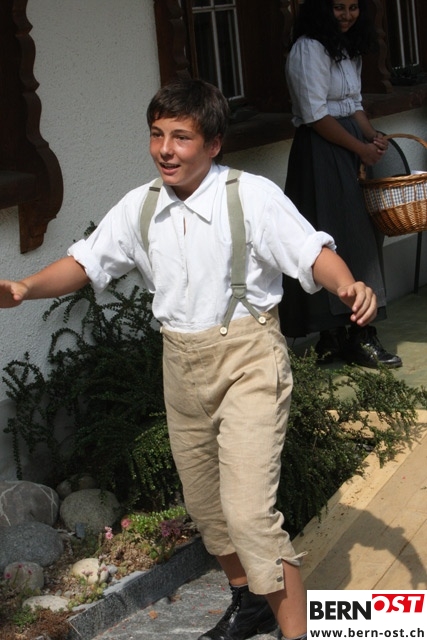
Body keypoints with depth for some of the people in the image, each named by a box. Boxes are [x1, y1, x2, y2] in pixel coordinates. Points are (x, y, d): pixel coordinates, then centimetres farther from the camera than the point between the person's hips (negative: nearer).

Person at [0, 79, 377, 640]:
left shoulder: (252, 195, -14)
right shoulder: (139, 208, 2)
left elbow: (311, 251, -19)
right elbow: (86, 262, 5)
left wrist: (349, 286, -40)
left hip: (247, 360, -6)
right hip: (182, 364, 7)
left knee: (248, 512, -15)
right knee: (205, 504, 21)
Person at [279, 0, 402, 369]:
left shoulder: (348, 48, 16)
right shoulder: (308, 49, -12)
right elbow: (316, 114, -17)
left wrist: (373, 136, 1)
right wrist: (361, 148, -11)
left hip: (350, 155, 9)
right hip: (322, 155, -9)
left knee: (360, 238, 7)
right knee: (339, 242, -8)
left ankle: (336, 338, 12)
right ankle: (355, 338, -3)